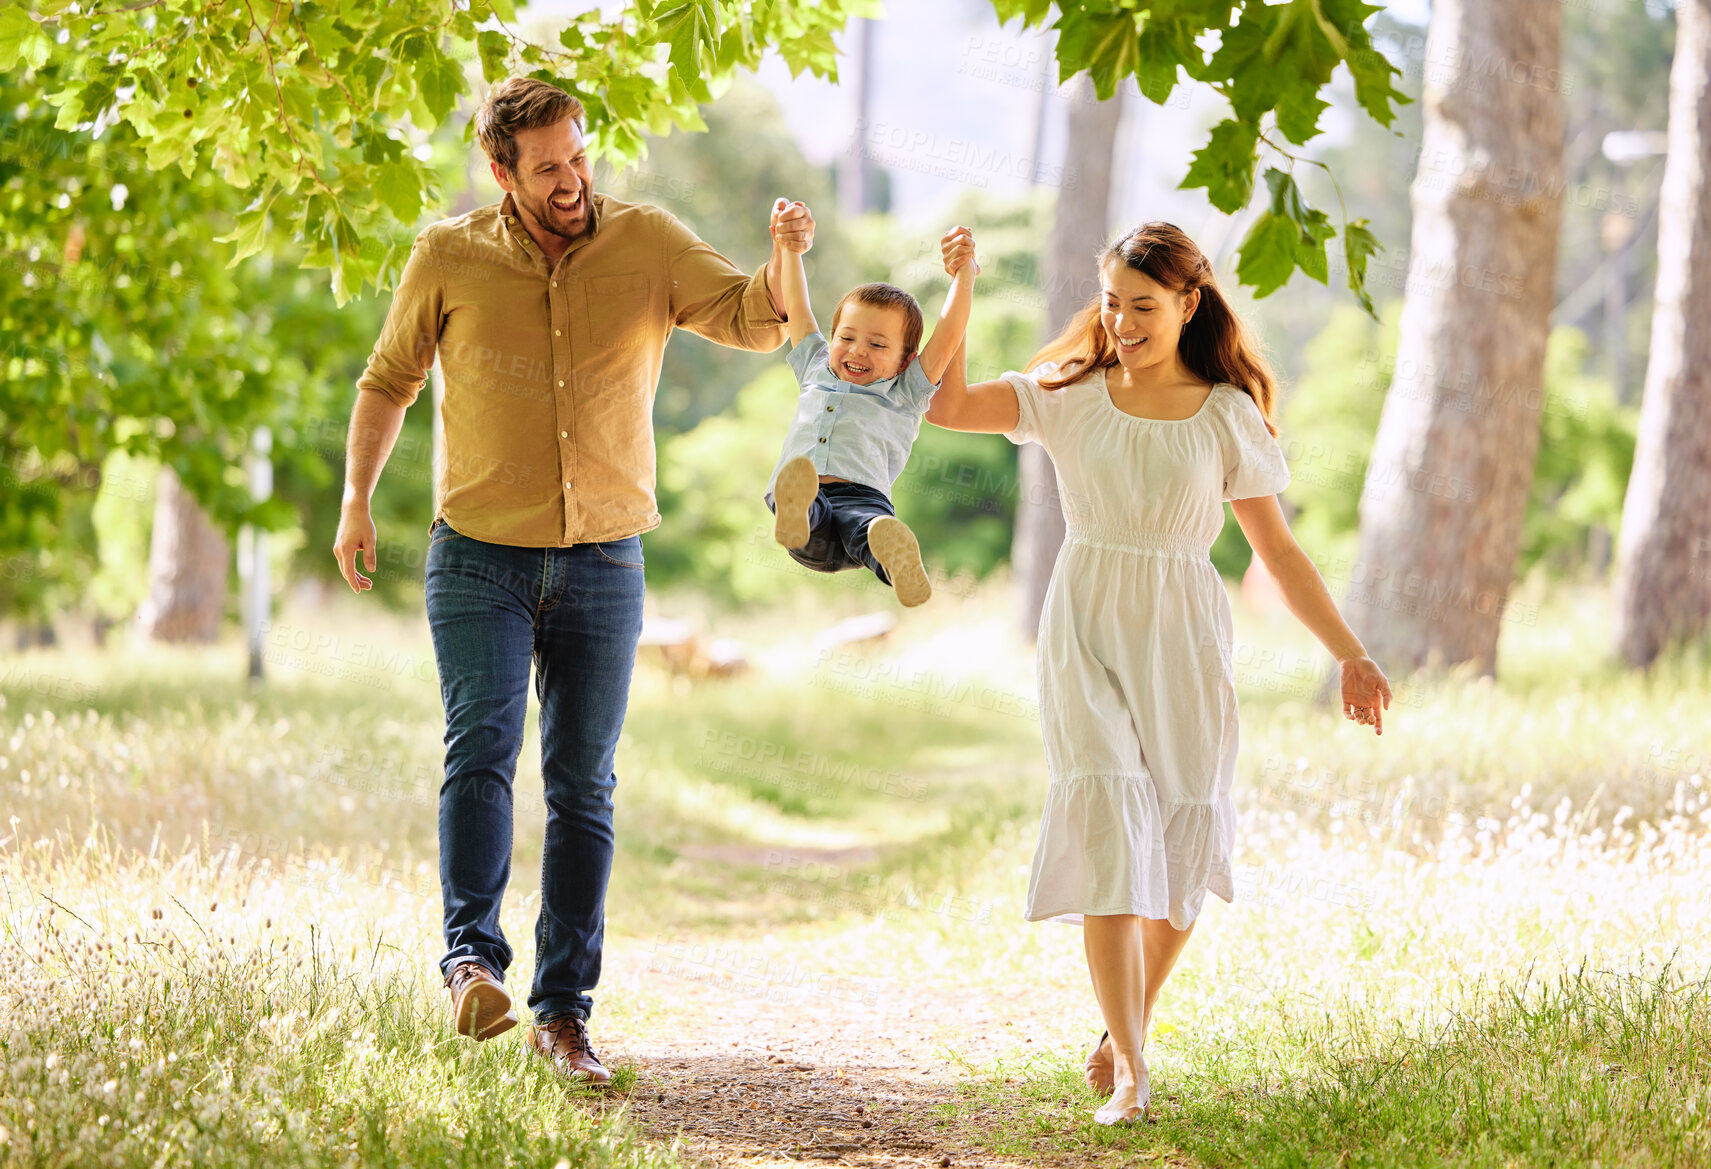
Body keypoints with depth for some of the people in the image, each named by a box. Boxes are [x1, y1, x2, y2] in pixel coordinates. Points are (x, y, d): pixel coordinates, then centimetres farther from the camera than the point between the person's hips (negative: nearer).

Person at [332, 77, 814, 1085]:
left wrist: (785, 260, -32)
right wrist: (357, 499, 0)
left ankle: (565, 1010, 7)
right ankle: (473, 959, -24)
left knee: (584, 785, 2)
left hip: (604, 563, 1)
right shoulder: (450, 258, -2)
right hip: (480, 556, -1)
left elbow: (752, 320, -11)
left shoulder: (647, 242, -1)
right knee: (483, 745, -20)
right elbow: (389, 380, 10)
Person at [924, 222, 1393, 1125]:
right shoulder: (1071, 395, 5)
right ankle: (1129, 1071, -18)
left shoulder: (1227, 416, 5)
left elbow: (1279, 552, 7)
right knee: (1109, 823, -16)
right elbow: (946, 405, -6)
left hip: (1182, 641, 1)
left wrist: (1350, 654, 2)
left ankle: (1126, 1028, 27)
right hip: (1087, 634, -1)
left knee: (1182, 835, 3)